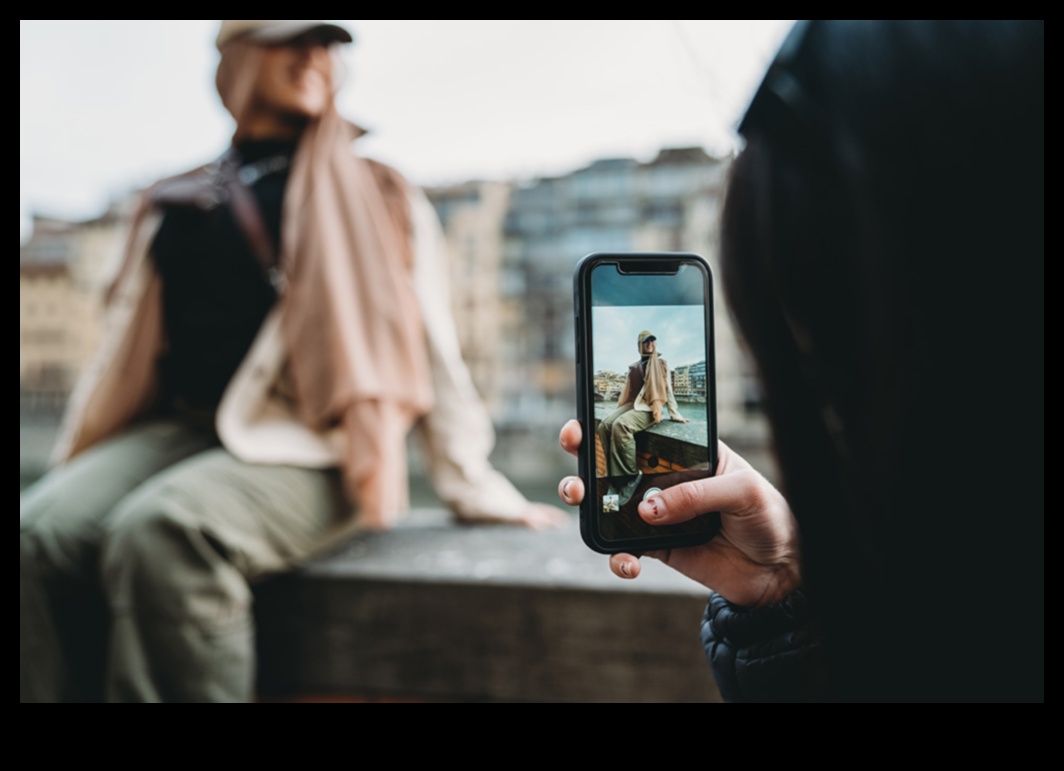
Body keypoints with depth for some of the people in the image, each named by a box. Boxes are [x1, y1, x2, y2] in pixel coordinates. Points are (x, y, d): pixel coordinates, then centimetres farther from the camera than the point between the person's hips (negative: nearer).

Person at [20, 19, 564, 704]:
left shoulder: (375, 197, 8)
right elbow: (130, 346, 22)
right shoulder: (176, 205, 19)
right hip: (179, 431, 5)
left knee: (161, 531, -30)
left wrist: (477, 492, 4)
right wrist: (84, 462, 14)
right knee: (45, 528, -20)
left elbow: (430, 349, 5)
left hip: (308, 451, -4)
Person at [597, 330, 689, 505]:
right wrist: (617, 411, 13)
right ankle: (616, 476, -26)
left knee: (620, 426, -35)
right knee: (605, 425, -26)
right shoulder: (633, 368, 24)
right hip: (632, 404, 5)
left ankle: (630, 476, -29)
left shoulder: (661, 364, 14)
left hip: (649, 408, -5)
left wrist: (674, 414, 7)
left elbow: (668, 389, 11)